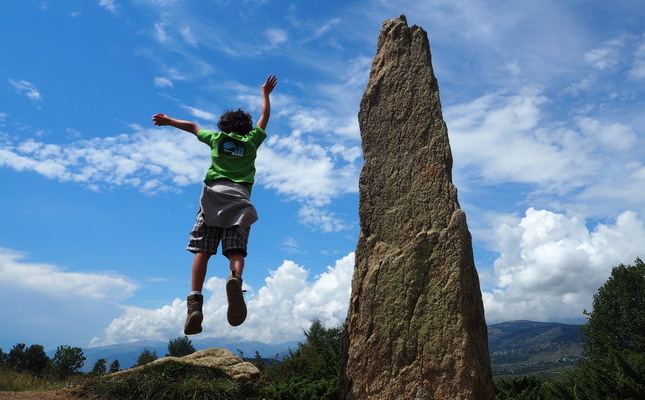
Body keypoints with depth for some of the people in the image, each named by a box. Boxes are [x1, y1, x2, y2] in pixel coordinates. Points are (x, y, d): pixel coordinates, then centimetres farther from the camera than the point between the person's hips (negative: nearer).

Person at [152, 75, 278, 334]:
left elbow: (193, 127, 35)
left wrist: (168, 121, 47)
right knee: (236, 251, -10)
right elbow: (265, 117, 35)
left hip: (213, 193, 1)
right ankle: (235, 279, -42)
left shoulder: (216, 138, 22)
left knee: (202, 250, -7)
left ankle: (195, 301, -23)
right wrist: (266, 94, 48)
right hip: (239, 198, 0)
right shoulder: (251, 141, 21)